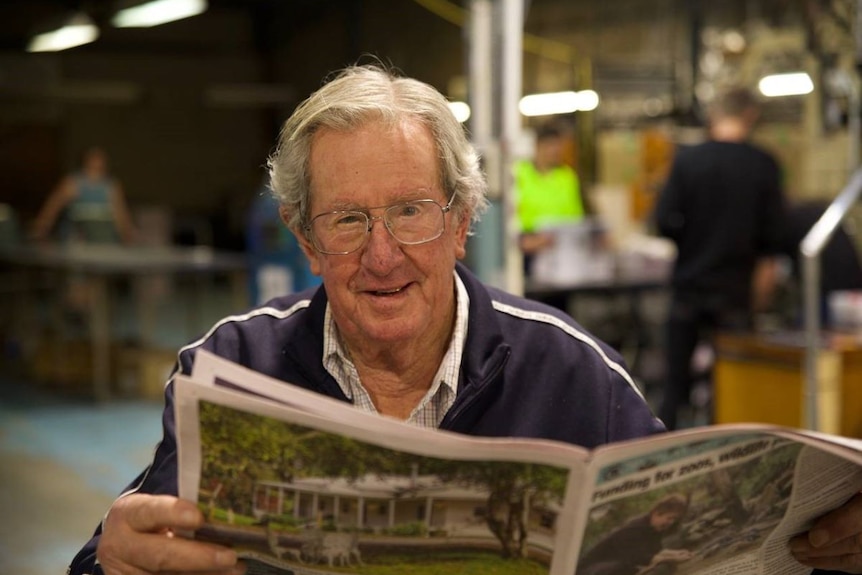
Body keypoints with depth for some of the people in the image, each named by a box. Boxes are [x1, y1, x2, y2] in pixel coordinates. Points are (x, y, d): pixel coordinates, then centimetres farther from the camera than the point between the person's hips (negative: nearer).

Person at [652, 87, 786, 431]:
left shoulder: (687, 159, -7)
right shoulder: (764, 166, -6)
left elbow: (664, 222, -10)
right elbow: (772, 234, -4)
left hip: (689, 285, 1)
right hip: (736, 288, -1)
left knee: (676, 380, 10)